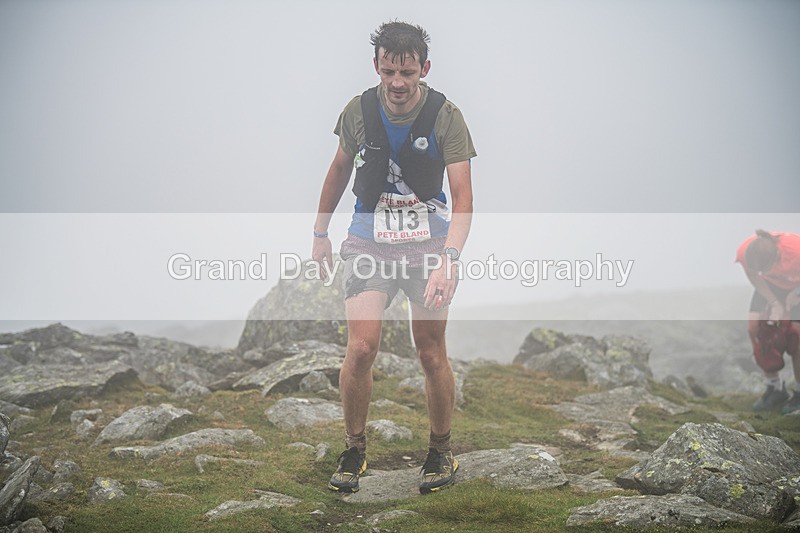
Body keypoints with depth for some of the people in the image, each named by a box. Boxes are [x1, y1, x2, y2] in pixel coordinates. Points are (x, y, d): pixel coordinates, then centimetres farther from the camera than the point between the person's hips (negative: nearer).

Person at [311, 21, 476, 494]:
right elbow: (341, 169, 15)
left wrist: (450, 257, -28)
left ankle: (441, 450, 23)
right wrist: (321, 233, 19)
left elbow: (463, 195, -14)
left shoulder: (445, 116, -11)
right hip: (369, 240, 1)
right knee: (361, 349, -12)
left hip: (429, 242, -1)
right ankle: (355, 449, 9)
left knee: (432, 355, 1)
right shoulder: (359, 110, -2)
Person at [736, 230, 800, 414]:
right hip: (772, 286, 4)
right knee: (754, 325, -12)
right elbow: (755, 279, -11)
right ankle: (775, 389, 3)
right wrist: (774, 303, -20)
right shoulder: (745, 252, -33)